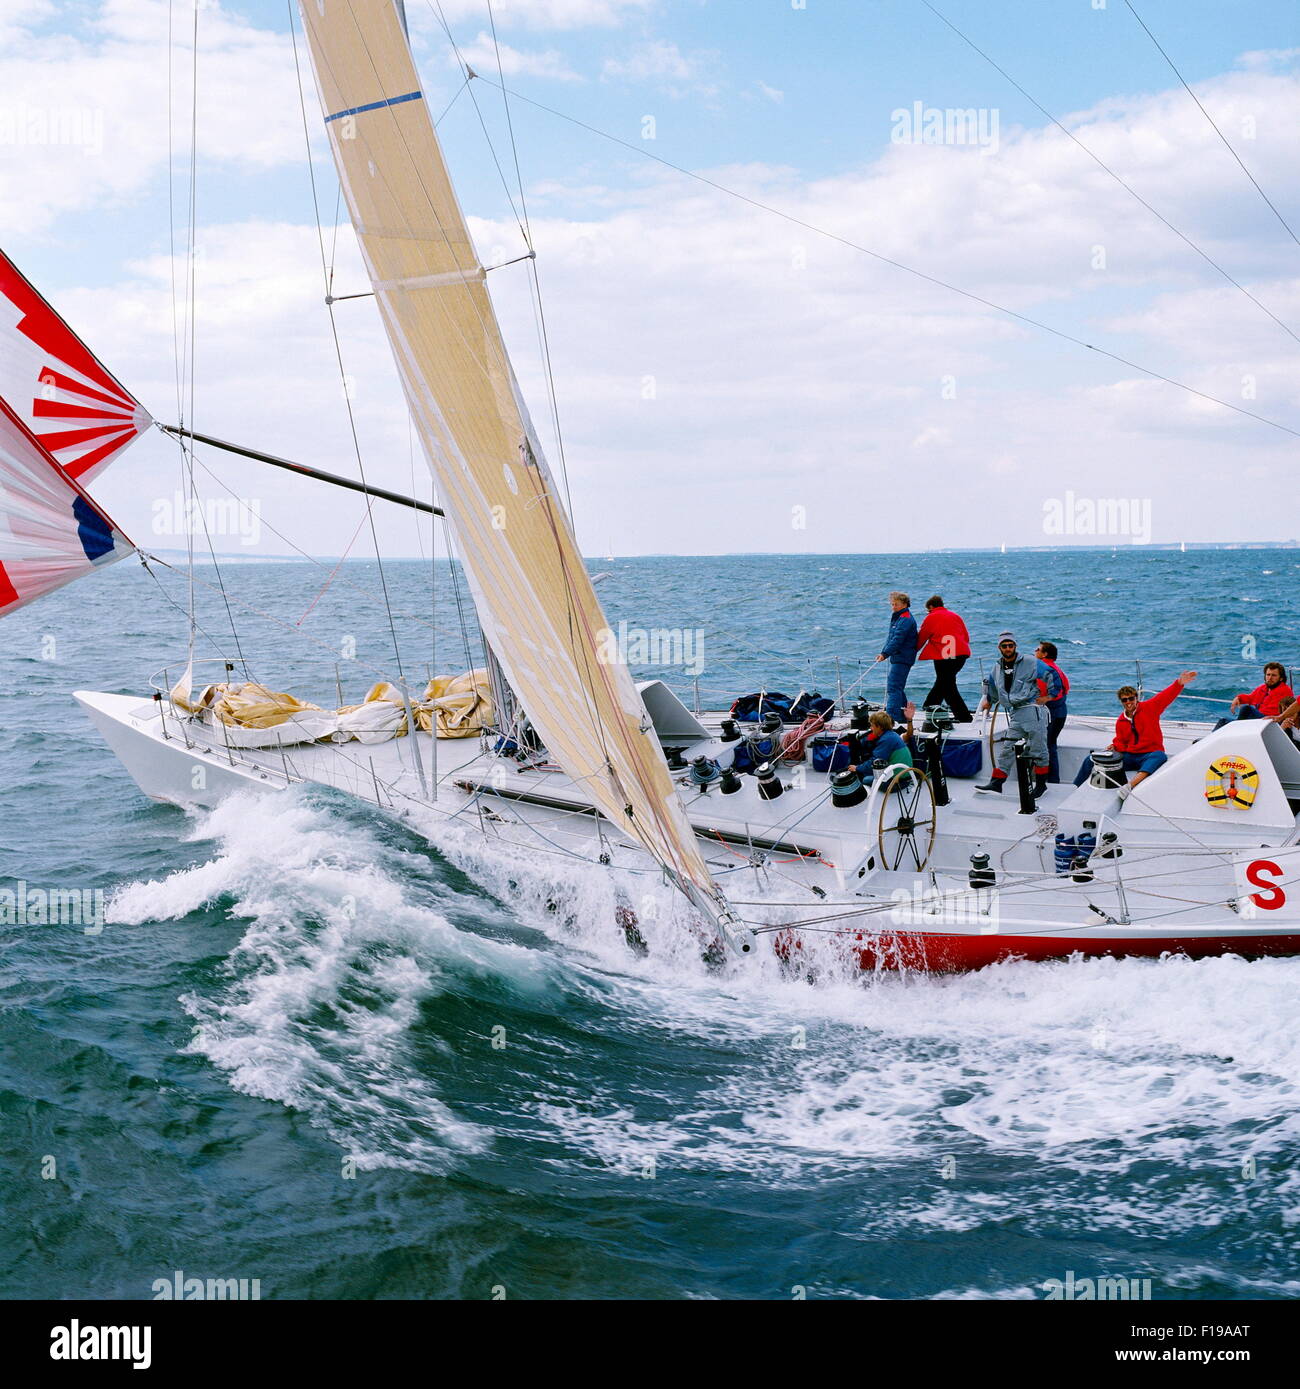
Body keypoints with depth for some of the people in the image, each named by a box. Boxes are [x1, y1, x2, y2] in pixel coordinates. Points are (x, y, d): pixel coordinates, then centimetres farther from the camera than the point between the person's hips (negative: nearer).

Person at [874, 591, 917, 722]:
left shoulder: (906, 620, -16)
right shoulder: (897, 617, 18)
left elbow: (897, 640, -25)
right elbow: (891, 638, 23)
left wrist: (885, 654, -31)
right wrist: (884, 653, 15)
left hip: (902, 658, -11)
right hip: (897, 657, 11)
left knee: (893, 687, -15)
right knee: (898, 687, 18)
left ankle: (892, 716, -19)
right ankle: (904, 715, 27)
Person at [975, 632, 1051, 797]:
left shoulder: (1030, 663, -5)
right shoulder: (998, 667, 14)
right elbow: (989, 682, 34)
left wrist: (1047, 697, 1)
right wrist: (988, 700, 39)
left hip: (1033, 710, -5)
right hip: (1015, 715, 6)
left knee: (1038, 750, 0)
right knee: (1007, 749, 3)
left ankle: (1041, 784, 10)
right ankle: (996, 783, 3)